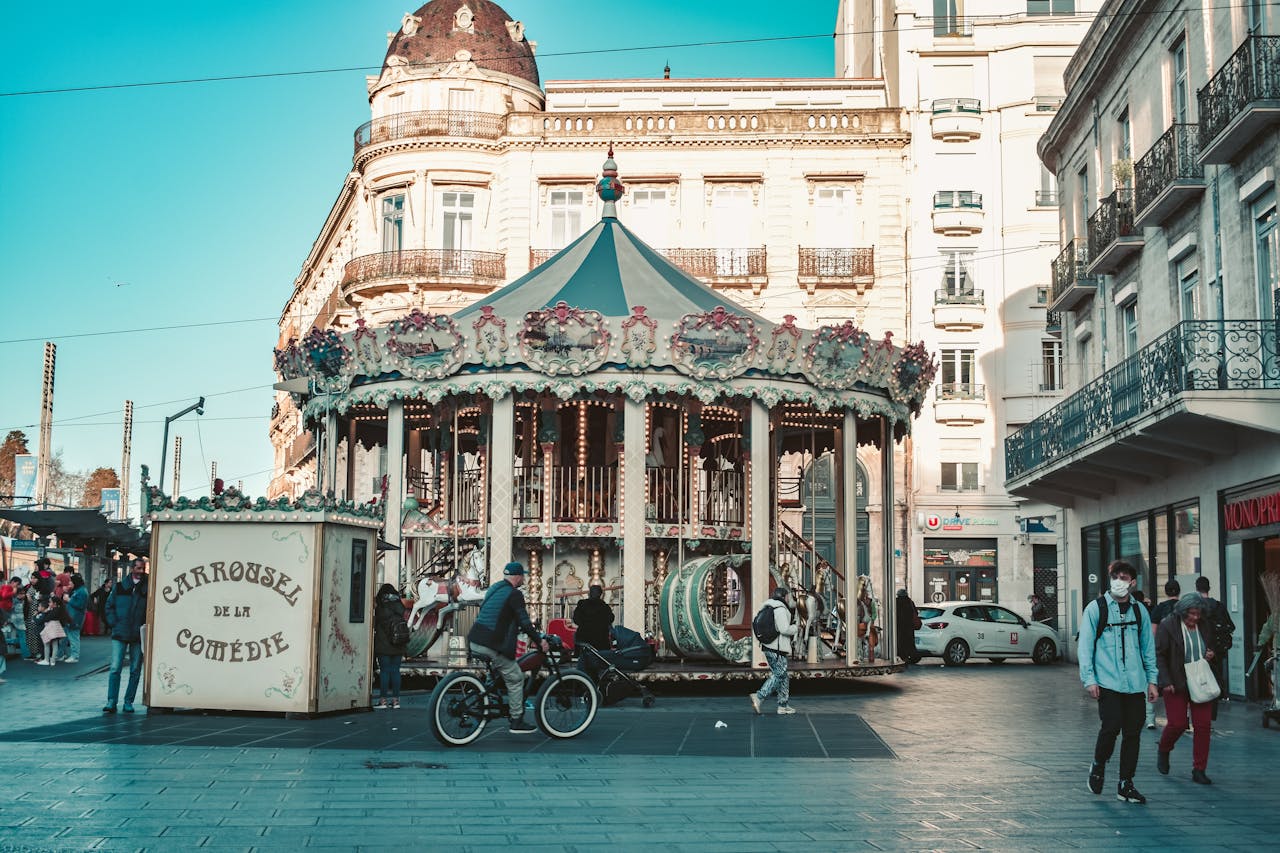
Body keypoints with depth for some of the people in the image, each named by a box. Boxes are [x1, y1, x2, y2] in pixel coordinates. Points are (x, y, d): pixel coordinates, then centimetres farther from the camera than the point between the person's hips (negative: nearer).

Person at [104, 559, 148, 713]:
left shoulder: (147, 589, 3)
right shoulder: (120, 587, 6)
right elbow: (109, 606, 10)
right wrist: (113, 624, 0)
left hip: (138, 635, 0)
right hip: (120, 634, 0)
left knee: (135, 670, 4)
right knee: (115, 668, -6)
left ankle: (128, 701, 12)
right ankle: (111, 701, -4)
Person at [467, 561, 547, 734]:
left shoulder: (494, 588, 18)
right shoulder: (514, 594, -9)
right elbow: (524, 622, -13)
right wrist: (540, 640, -5)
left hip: (474, 643, 9)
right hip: (491, 646, -9)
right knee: (515, 679, 3)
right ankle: (516, 721, 5)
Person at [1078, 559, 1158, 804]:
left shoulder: (1139, 611, 12)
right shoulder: (1096, 608, 1)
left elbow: (1148, 648, 18)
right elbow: (1085, 646, 0)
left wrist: (1151, 680, 13)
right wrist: (1089, 679, -7)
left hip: (1135, 683, 4)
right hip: (1107, 681, -4)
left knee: (1133, 732, 3)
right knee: (1111, 726, -15)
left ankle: (1126, 784, 14)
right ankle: (1098, 766, 13)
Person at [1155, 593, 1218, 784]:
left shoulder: (1203, 626, 8)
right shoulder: (1168, 626, -7)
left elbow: (1212, 648, 25)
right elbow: (1159, 655, -8)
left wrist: (1211, 655, 0)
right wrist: (1166, 682, -14)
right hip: (1176, 684, -4)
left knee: (1203, 725, -1)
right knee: (1177, 723, -5)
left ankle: (1199, 770, 8)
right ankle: (1163, 751, 28)